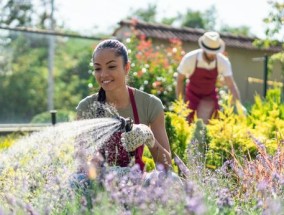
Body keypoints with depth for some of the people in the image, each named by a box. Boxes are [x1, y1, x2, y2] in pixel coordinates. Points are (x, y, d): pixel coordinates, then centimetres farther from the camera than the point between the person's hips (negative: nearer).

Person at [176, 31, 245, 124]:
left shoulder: (223, 61, -25)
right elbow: (180, 79, -13)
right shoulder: (189, 59, -28)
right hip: (192, 95, -1)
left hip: (210, 96, 1)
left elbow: (231, 85, -24)